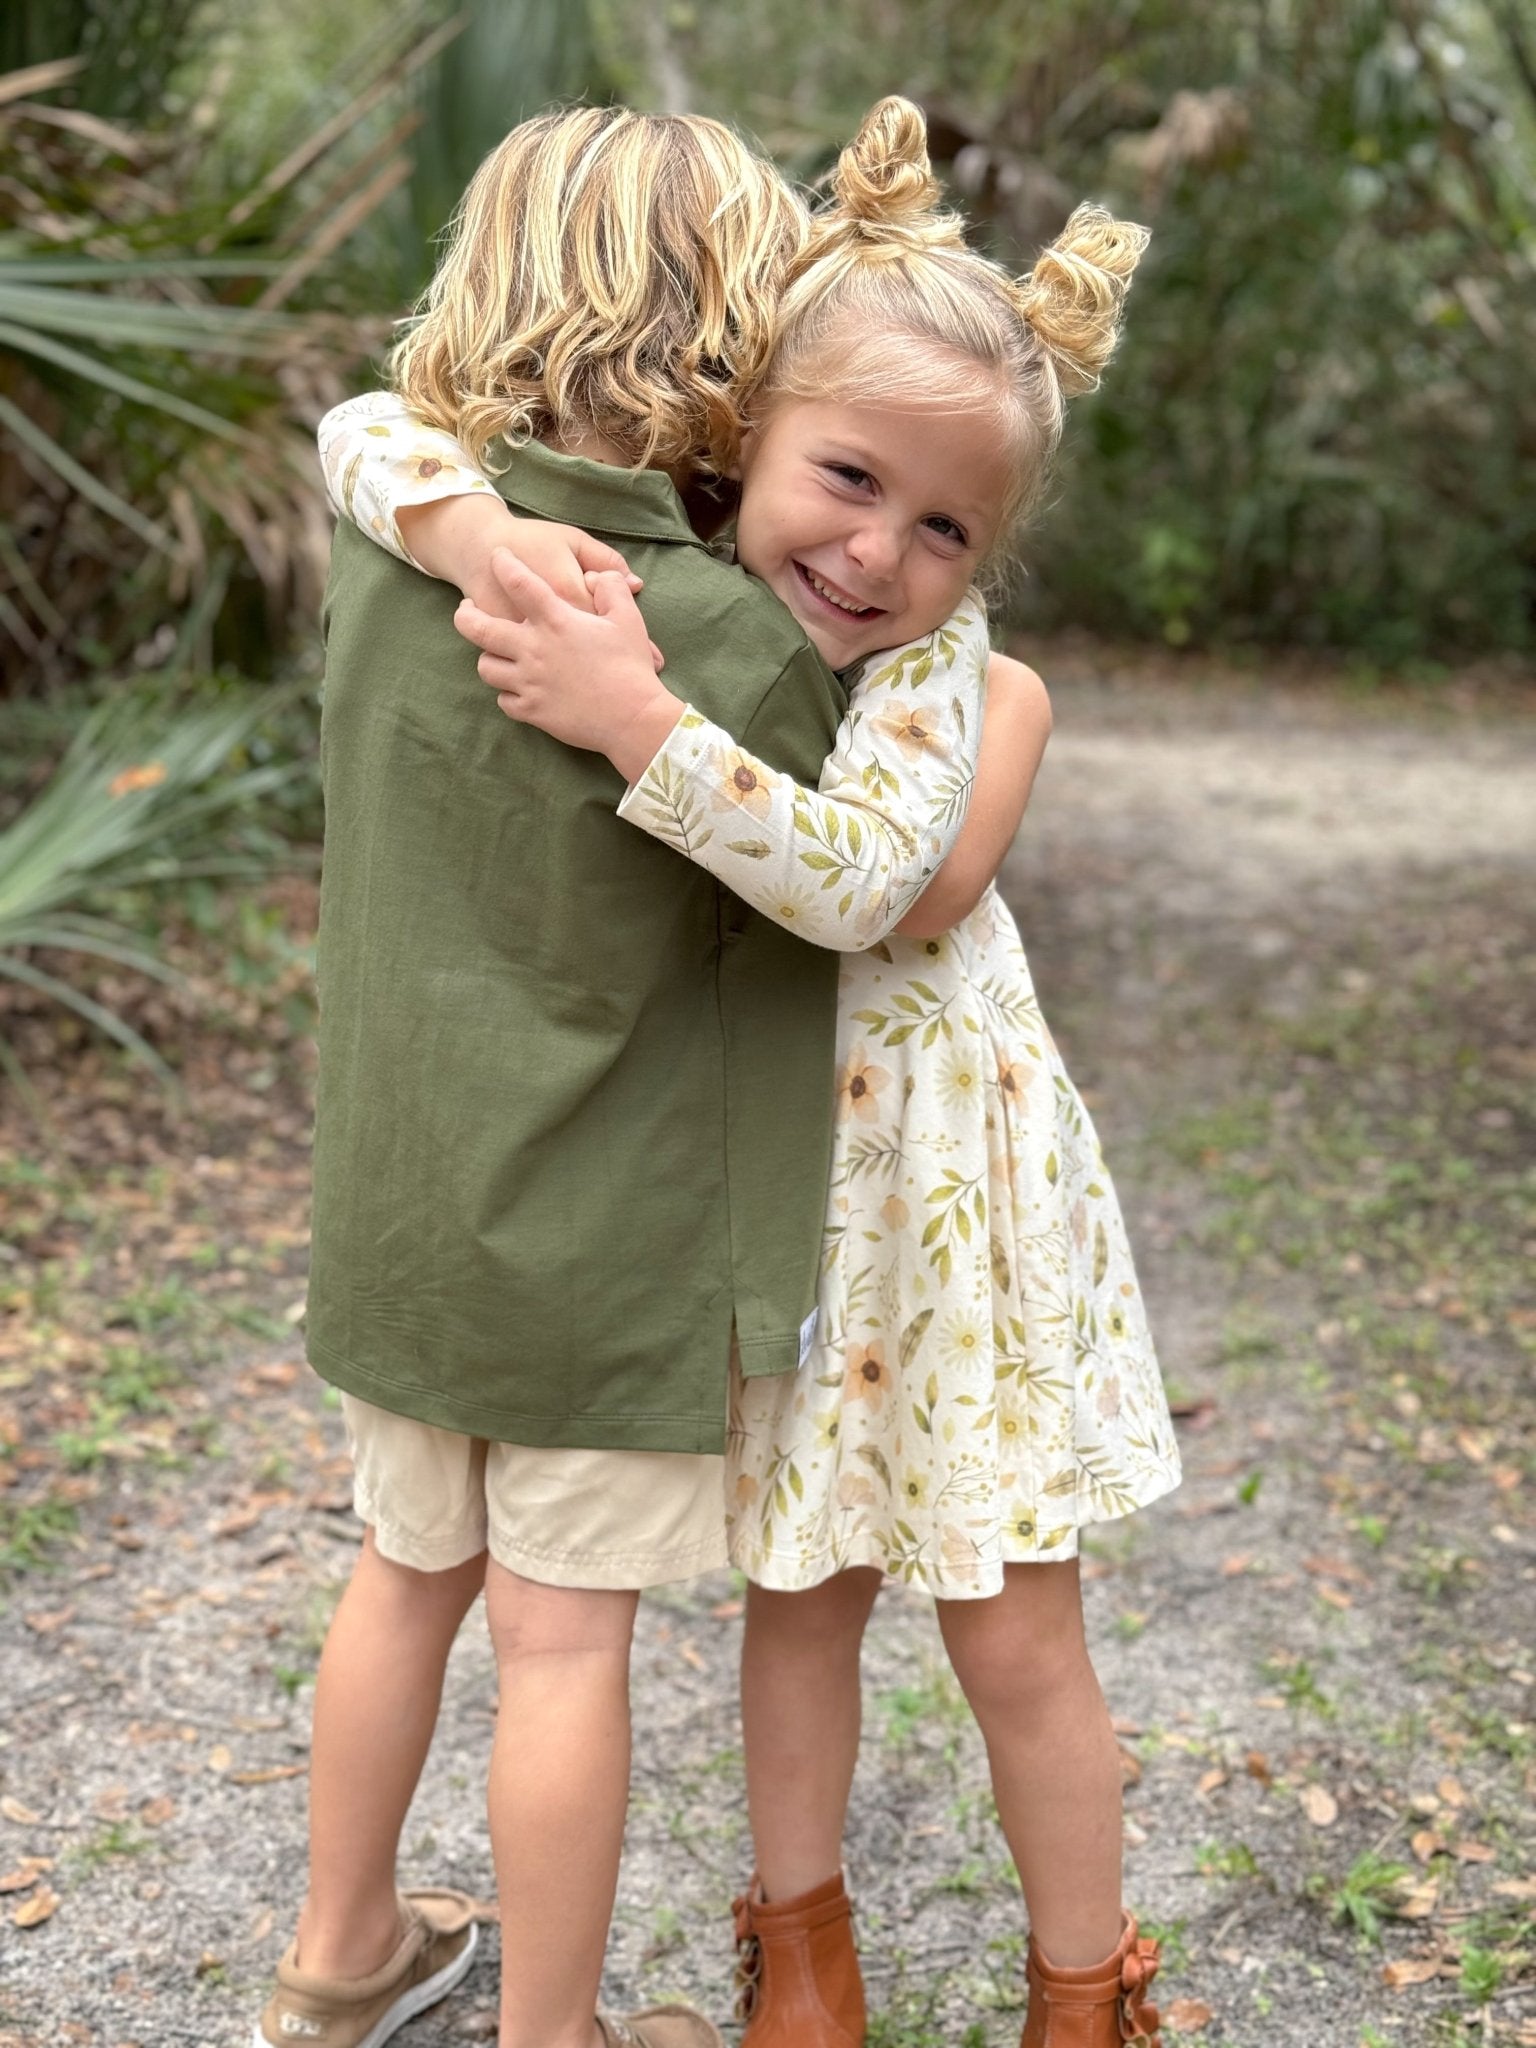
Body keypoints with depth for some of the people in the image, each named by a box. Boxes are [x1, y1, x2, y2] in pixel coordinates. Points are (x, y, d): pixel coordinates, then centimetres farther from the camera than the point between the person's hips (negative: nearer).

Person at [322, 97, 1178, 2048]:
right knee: (798, 1599, 20)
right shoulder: (643, 596, -9)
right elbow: (381, 428, -12)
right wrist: (483, 536, -32)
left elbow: (868, 882, -34)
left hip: (954, 1208, -2)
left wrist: (639, 724, -40)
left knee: (1016, 1645, 9)